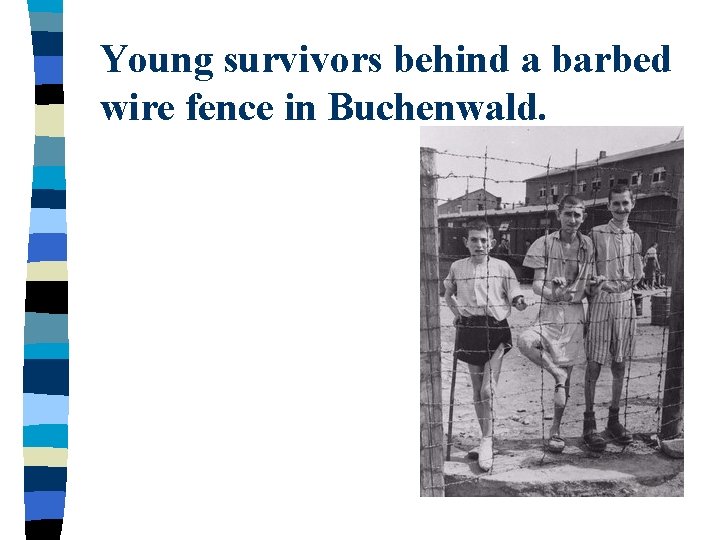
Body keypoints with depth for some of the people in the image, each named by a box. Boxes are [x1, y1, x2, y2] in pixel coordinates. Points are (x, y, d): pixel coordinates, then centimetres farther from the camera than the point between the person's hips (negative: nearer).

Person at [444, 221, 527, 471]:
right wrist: (457, 313, 7)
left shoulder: (502, 267, -1)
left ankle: (486, 441, -1)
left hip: (496, 331, -2)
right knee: (477, 389, 9)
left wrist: (520, 303, -21)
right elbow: (448, 294, 22)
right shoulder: (457, 267, 5)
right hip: (469, 330, 3)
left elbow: (516, 298, 0)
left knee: (487, 389, -11)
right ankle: (486, 439, 22)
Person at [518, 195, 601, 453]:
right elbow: (537, 284, -6)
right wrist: (554, 293, -27)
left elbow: (589, 287, 13)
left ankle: (556, 429, 21)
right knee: (525, 342, -33)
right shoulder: (544, 244, -1)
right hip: (549, 311, -2)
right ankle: (556, 374, -6)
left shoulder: (588, 246, 7)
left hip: (575, 314, 2)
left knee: (566, 375, 6)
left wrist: (593, 286, -11)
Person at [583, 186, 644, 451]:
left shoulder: (634, 238, 11)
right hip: (600, 302, -4)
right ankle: (589, 424, 3)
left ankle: (614, 420, 20)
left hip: (625, 302, 4)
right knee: (594, 363, -3)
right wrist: (598, 281, -16)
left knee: (619, 364, 9)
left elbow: (637, 276, 8)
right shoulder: (596, 233, 0)